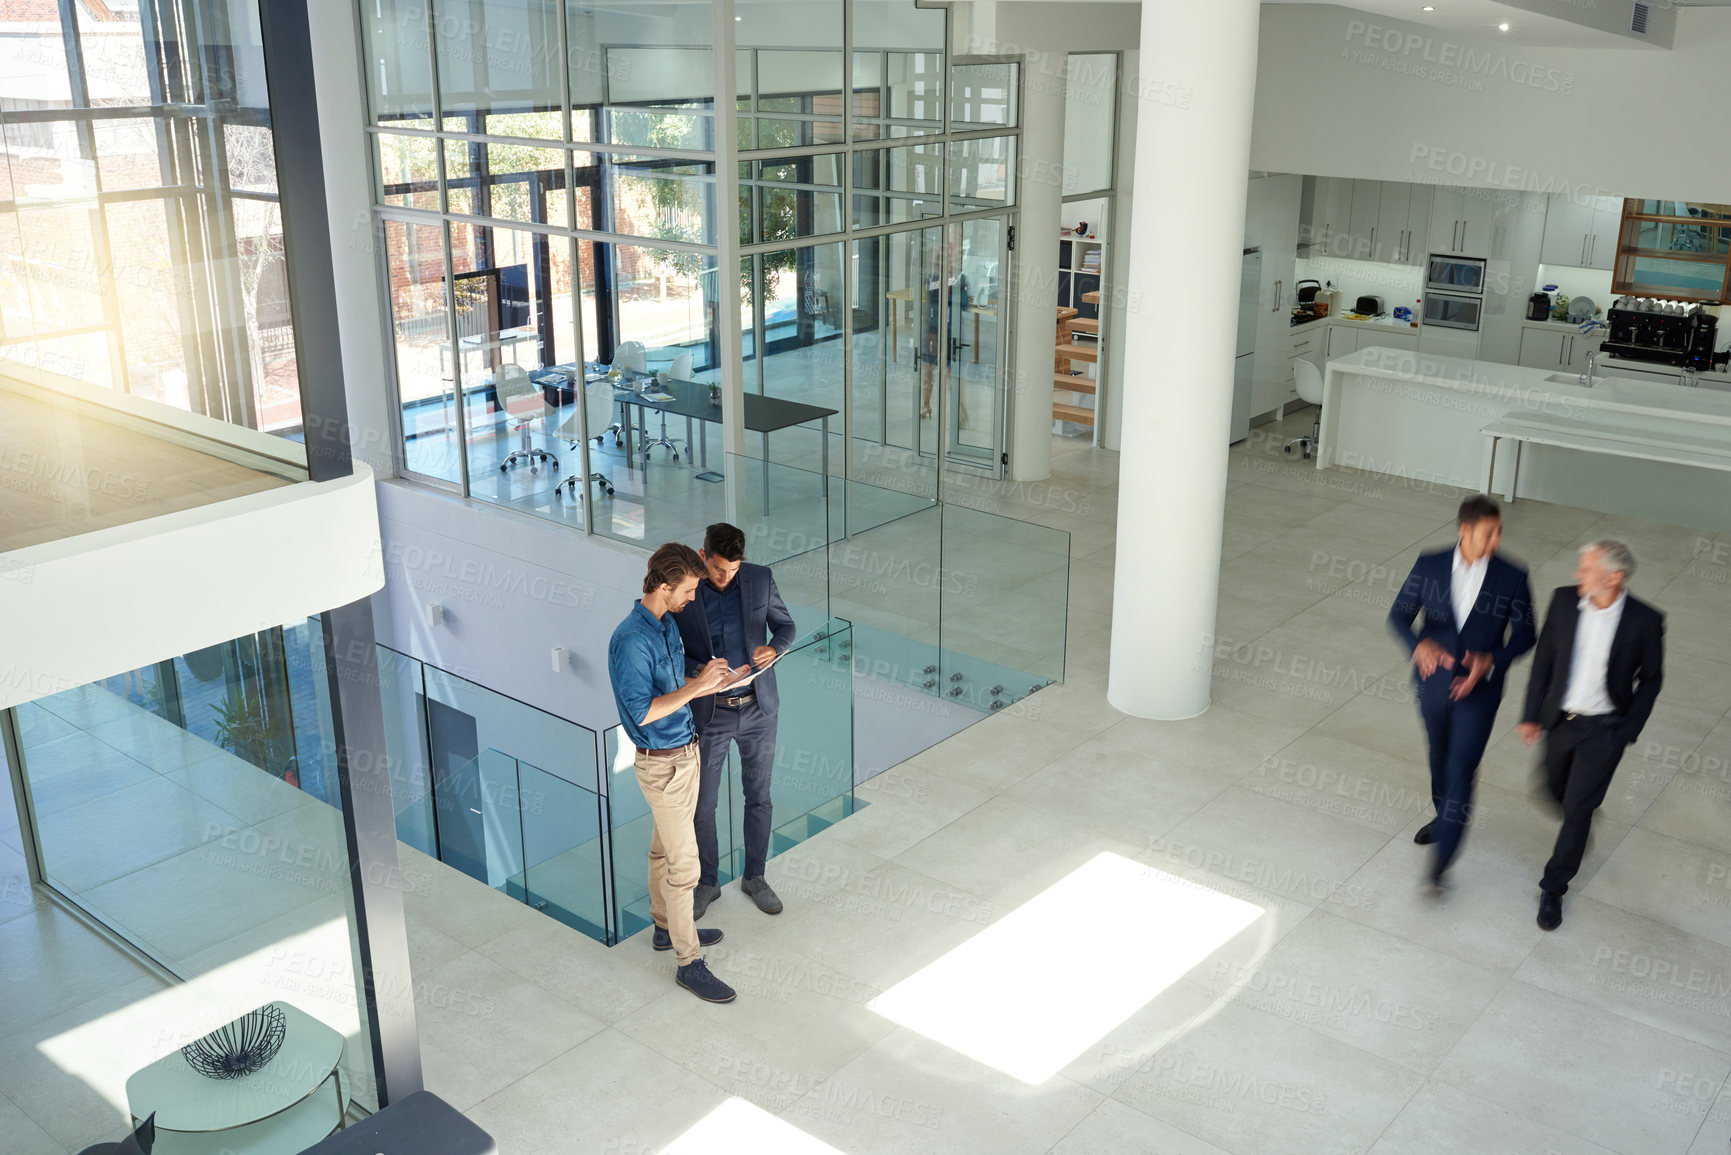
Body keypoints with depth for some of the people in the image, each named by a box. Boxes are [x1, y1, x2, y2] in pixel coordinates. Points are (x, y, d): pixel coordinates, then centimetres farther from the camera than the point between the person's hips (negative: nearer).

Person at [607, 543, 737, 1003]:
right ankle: (689, 962, 6)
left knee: (665, 848, 23)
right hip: (661, 764, -9)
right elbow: (642, 711, -25)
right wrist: (695, 687, -27)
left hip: (684, 752, 9)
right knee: (684, 864, -3)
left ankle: (667, 927, 39)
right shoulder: (631, 640, -24)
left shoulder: (668, 624, 5)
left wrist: (703, 682, -1)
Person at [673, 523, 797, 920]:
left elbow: (785, 625, 3)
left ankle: (754, 876, 34)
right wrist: (702, 671, -25)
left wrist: (774, 648, -20)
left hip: (758, 708, 2)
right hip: (709, 712, -2)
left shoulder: (760, 578, -9)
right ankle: (707, 882, 30)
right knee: (703, 803, 9)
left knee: (759, 797, 15)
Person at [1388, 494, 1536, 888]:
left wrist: (1491, 661, -21)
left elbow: (1524, 635, -4)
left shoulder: (1512, 578, -11)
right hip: (1433, 682, 3)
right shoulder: (1429, 565, -9)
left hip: (1478, 689, -3)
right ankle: (1444, 815, 50)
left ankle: (1442, 859, -1)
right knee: (1439, 756, 23)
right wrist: (1419, 645, -25)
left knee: (1461, 769, -7)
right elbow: (1399, 613, -4)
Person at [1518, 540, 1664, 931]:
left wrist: (1629, 730, -7)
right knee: (1556, 790, 23)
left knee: (1576, 810, -1)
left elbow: (1651, 678, -4)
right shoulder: (1564, 600, -12)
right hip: (1559, 719, 4)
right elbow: (1544, 659, 0)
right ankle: (1581, 821, 58)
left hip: (1604, 729, -4)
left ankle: (1553, 889, 16)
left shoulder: (1644, 620, -19)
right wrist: (1532, 715, 1)